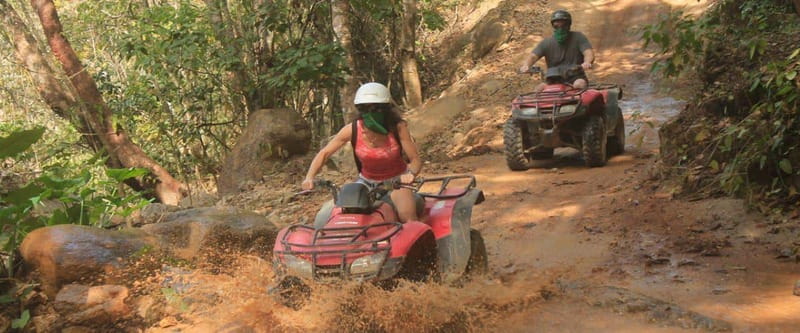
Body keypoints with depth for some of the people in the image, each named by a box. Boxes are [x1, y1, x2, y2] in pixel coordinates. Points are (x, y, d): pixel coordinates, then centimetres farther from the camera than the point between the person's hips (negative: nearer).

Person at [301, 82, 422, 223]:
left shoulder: (397, 127, -22)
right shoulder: (352, 130, -18)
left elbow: (416, 160, -19)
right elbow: (324, 153, -8)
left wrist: (410, 174, -42)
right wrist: (309, 177, -23)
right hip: (367, 182, 2)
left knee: (407, 216, -28)